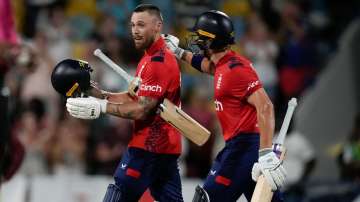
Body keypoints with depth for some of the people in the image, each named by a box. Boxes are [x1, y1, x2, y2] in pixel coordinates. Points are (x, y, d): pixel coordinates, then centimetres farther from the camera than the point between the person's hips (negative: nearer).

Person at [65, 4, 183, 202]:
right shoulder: (152, 57, 17)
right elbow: (134, 98, 17)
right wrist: (99, 94, 5)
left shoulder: (158, 62, -16)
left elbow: (142, 110, -20)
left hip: (148, 146, -10)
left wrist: (100, 107, -20)